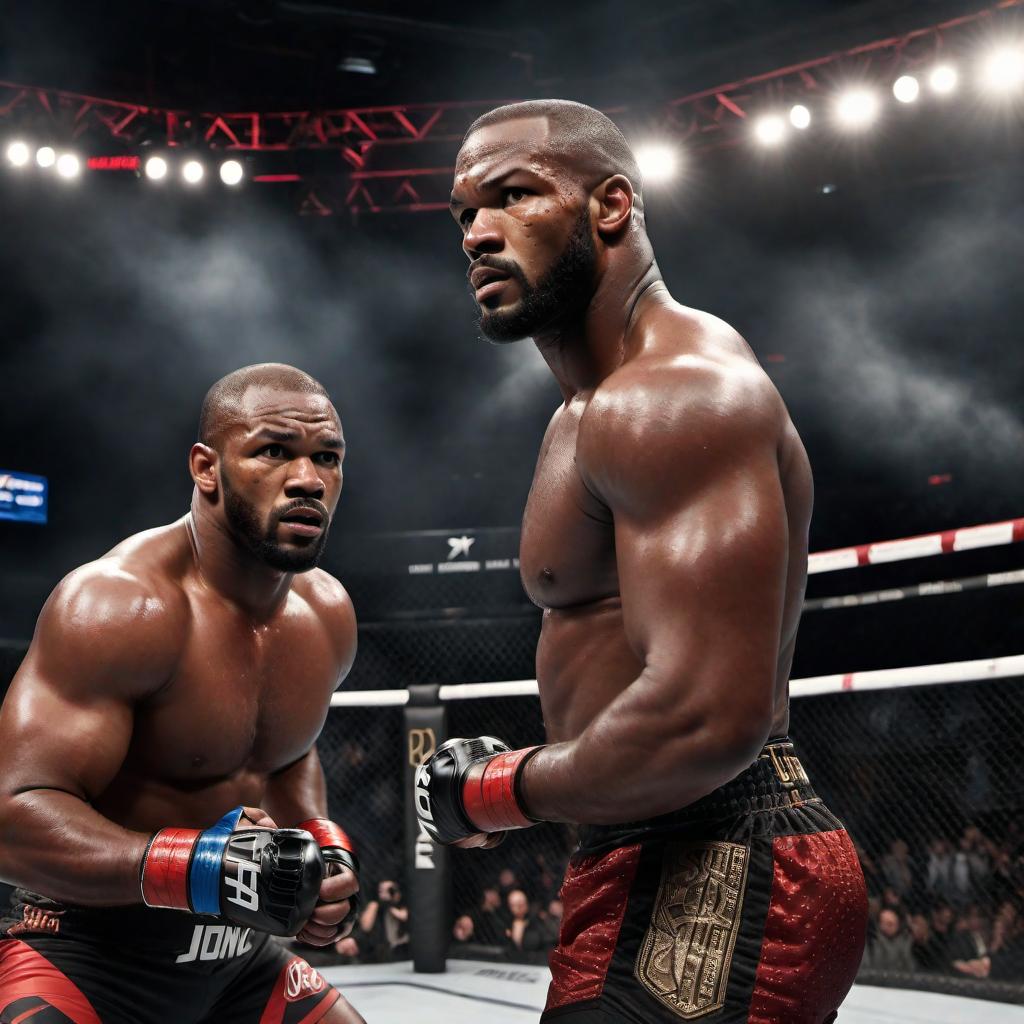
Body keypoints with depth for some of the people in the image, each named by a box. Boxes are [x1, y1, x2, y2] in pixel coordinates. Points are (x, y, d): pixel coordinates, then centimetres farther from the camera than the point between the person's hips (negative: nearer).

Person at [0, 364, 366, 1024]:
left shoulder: (329, 614, 3)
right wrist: (196, 865, -40)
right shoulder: (120, 603, -22)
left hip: (240, 956, 7)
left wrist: (323, 844, 3)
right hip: (88, 950, -7)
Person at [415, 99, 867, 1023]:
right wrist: (523, 768, 8)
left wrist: (499, 792, -13)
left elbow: (708, 719, -27)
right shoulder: (592, 414, 18)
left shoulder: (672, 393, -17)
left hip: (707, 885, -11)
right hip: (669, 875, 11)